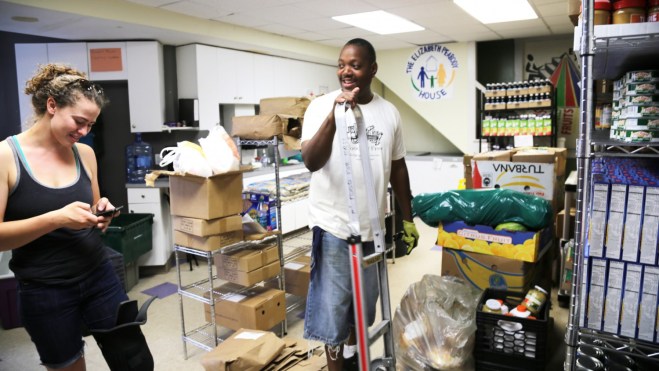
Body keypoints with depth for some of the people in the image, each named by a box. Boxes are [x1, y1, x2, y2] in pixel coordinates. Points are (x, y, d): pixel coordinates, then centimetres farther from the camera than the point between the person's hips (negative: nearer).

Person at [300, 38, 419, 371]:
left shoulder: (389, 112, 4)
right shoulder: (321, 106, -8)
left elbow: (397, 168, 11)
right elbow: (311, 162, -21)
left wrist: (408, 219, 13)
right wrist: (333, 116, -35)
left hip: (373, 225, 5)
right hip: (334, 225, -4)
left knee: (364, 303, 21)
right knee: (333, 306, 4)